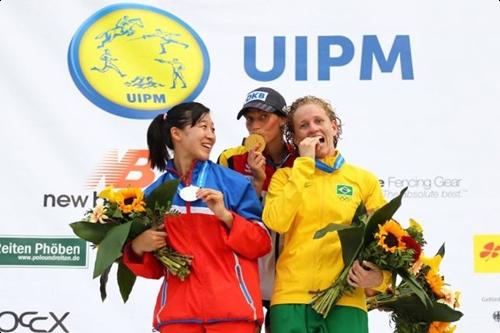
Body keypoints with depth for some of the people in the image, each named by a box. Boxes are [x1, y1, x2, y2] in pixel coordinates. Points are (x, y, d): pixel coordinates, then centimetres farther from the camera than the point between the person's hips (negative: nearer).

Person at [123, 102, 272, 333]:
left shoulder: (235, 183, 2)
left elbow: (261, 244, -1)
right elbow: (154, 267, 12)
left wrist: (226, 216, -13)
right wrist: (138, 248, -8)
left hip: (232, 308, -1)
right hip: (178, 311, 2)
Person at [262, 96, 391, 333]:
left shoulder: (364, 180, 10)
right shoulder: (285, 177, 11)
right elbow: (277, 223, -7)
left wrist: (378, 277, -12)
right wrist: (304, 164, -2)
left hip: (346, 300, 0)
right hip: (292, 297, 0)